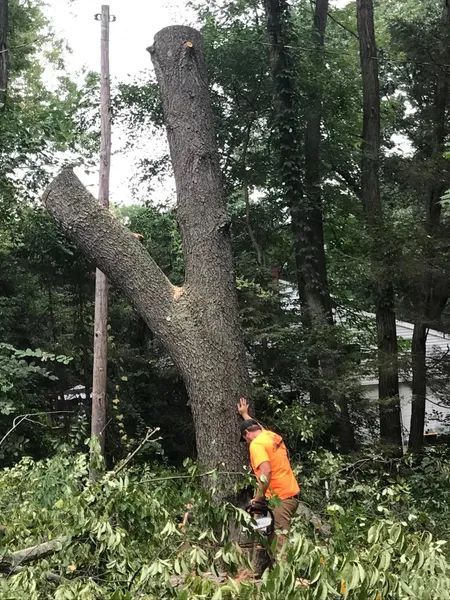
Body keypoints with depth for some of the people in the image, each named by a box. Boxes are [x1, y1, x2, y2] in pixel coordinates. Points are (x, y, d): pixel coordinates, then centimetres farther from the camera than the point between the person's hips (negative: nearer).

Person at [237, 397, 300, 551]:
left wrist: (258, 497, -14)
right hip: (292, 493, 9)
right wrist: (245, 415, 50)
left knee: (280, 539, -12)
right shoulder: (272, 435, 14)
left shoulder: (256, 444, -10)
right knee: (281, 536, 11)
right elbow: (258, 428, 38)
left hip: (281, 497, -9)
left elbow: (266, 471, -23)